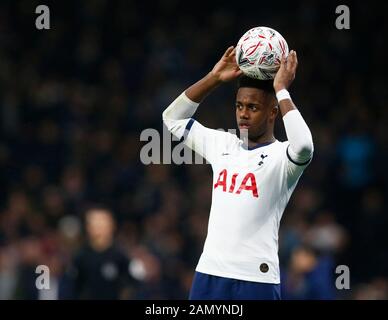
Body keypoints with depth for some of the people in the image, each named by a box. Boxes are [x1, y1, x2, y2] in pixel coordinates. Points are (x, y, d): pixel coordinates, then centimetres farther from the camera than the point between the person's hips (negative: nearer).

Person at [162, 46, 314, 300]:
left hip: (256, 279, -6)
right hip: (209, 274, 6)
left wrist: (281, 90, -17)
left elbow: (304, 145, -27)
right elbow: (173, 118, 19)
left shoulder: (281, 156, -4)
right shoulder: (222, 145, 14)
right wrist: (214, 78, 7)